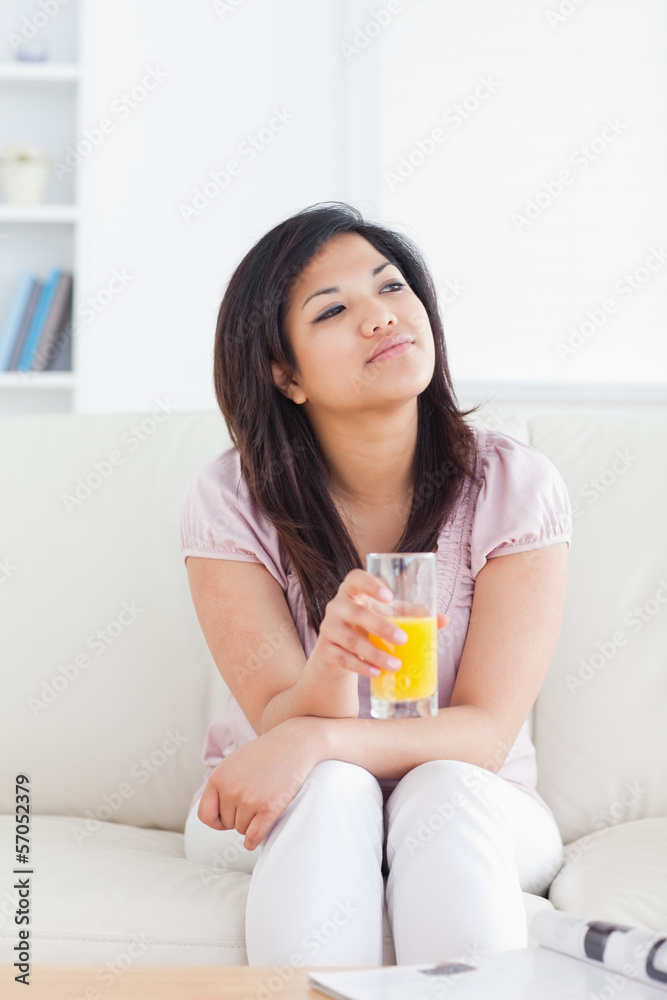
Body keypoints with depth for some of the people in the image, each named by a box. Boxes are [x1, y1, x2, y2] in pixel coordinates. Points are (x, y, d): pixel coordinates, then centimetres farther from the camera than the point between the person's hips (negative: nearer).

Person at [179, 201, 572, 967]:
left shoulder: (515, 486, -14)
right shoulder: (230, 500, -13)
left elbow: (485, 733, -18)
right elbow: (282, 725, -17)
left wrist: (317, 739, -36)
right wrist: (331, 667, -42)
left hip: (477, 813, 0)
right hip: (281, 817, 0)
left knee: (445, 794, -33)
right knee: (328, 791, -33)